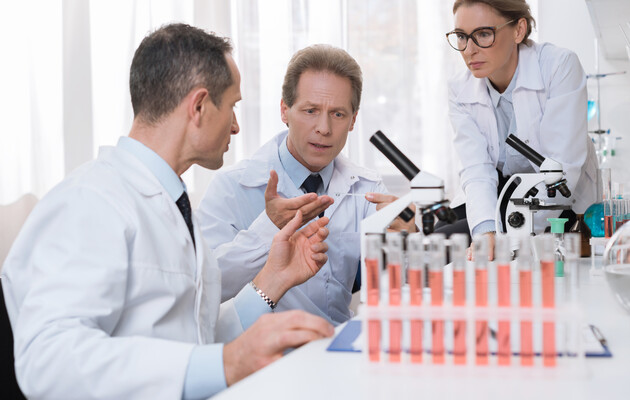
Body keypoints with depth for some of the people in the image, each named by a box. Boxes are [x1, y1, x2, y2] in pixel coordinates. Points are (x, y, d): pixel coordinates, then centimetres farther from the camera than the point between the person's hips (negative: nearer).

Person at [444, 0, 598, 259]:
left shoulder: (560, 66, -16)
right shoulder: (460, 91, -3)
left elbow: (561, 168, -23)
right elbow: (477, 171, -15)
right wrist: (486, 232, -36)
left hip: (559, 204, -4)